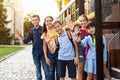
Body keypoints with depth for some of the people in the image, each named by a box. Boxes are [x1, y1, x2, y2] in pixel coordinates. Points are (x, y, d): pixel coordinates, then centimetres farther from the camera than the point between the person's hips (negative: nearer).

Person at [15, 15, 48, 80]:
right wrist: (20, 36, -15)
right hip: (35, 53, 3)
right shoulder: (31, 31, 4)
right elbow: (26, 41, -1)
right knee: (38, 69, 13)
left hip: (43, 52, -3)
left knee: (46, 69, 3)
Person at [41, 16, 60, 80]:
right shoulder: (45, 33, 6)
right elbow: (44, 46, 7)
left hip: (58, 51, -2)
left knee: (59, 72, 4)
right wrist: (46, 57, 2)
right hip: (50, 52, 2)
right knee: (51, 72, 9)